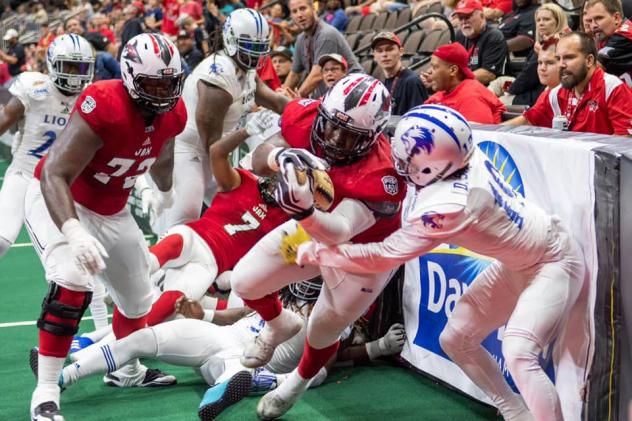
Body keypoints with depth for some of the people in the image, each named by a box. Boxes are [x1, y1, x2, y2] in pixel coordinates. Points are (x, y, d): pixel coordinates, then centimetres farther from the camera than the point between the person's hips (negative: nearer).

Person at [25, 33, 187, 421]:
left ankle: (126, 370, 46)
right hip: (59, 201, -7)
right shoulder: (104, 107, -34)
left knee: (138, 296, 18)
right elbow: (55, 174, -38)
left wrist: (168, 193, 35)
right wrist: (74, 233, -52)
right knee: (72, 282, -32)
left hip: (111, 212, 8)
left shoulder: (173, 114, -10)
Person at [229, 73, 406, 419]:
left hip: (363, 251, -5)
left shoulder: (381, 176, -42)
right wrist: (279, 156, -39)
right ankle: (279, 325, 38)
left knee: (322, 332, 5)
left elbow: (340, 233, -49)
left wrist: (305, 210, -70)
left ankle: (297, 384, 42)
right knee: (245, 281, 2)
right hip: (310, 225, 5)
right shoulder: (304, 118, -26)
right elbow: (257, 161, -15)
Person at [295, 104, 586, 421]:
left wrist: (315, 252, -18)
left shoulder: (446, 205, -35)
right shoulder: (466, 155, -16)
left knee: (518, 353, -29)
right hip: (517, 263, 9)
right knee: (455, 339, 9)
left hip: (554, 261, -9)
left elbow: (382, 257, -25)